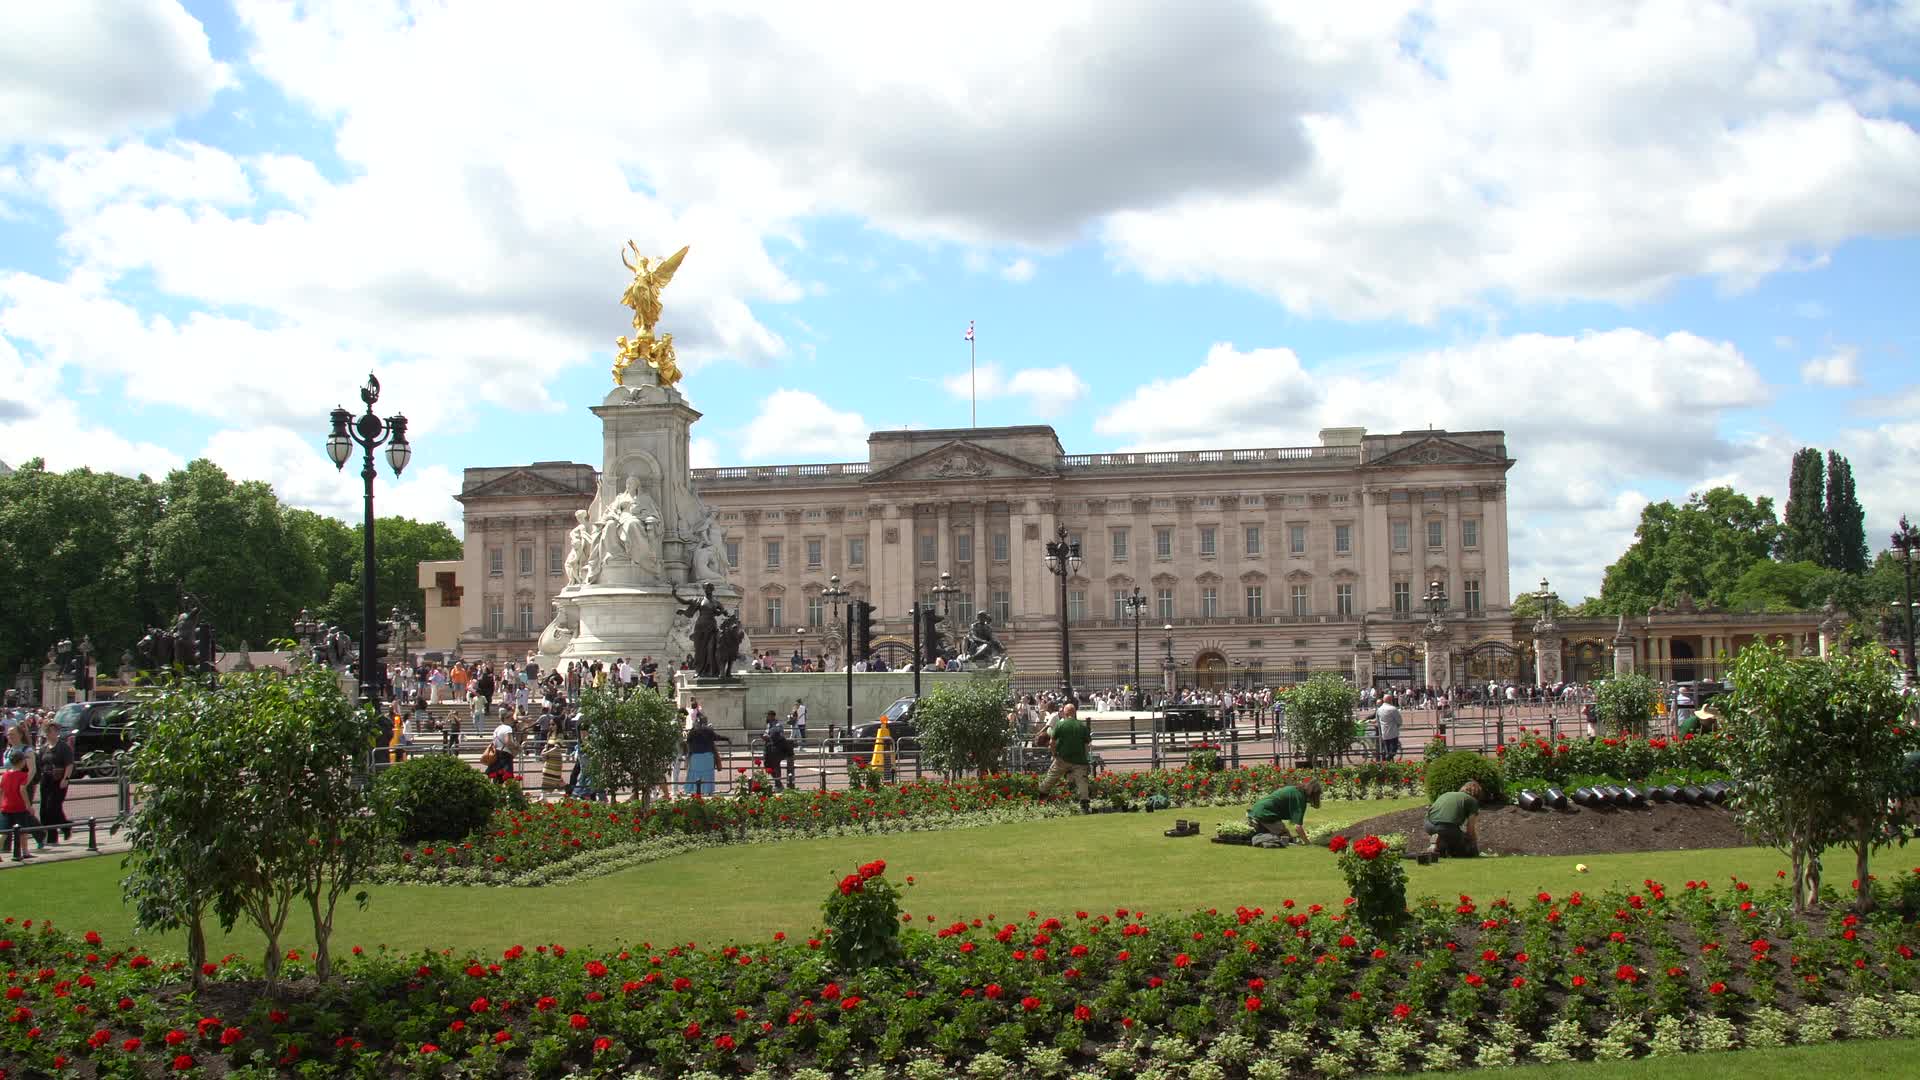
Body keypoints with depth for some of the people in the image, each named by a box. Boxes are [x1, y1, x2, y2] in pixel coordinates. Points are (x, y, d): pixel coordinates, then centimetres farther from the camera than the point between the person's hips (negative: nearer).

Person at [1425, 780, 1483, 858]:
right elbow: (1470, 828, 10)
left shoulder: (1447, 794, 33)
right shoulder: (1473, 801, 15)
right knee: (1470, 852, 13)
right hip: (1447, 827, -6)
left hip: (1429, 826, 6)